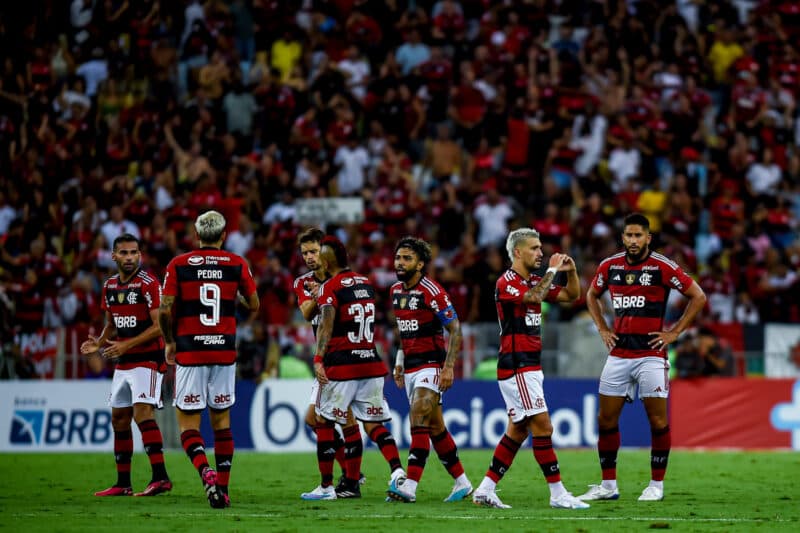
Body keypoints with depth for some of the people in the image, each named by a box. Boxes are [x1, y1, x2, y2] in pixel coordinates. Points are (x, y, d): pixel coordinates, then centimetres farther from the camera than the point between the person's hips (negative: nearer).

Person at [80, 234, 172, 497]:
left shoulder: (148, 283, -12)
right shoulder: (110, 286, 11)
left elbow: (160, 326, -17)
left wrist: (126, 345, -21)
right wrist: (99, 344, 3)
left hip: (148, 359, -8)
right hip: (122, 363, 8)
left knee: (142, 412, -20)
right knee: (119, 418, 9)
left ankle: (160, 477, -24)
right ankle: (123, 483, 16)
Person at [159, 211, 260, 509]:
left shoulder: (178, 265, -2)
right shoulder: (237, 265, 2)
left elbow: (165, 310, -7)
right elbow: (254, 306, 8)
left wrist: (169, 342, 9)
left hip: (189, 351, -2)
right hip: (225, 350, 2)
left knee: (188, 424, 2)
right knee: (221, 420, 13)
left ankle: (206, 472, -24)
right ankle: (222, 490, 12)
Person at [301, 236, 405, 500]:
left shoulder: (330, 287, -8)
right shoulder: (365, 283, 13)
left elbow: (326, 325, -20)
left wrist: (318, 359, -28)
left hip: (341, 364, -6)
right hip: (371, 363, 6)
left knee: (324, 423, 5)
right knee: (374, 424, 7)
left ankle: (326, 486, 4)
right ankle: (397, 471, -13)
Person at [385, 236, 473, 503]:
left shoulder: (431, 291, -14)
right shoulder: (395, 291, 10)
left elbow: (454, 328, -13)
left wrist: (449, 367, -19)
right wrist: (399, 362, 18)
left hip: (431, 365, -8)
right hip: (410, 368, 8)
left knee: (418, 420, -19)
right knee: (435, 427, 11)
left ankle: (409, 486, -26)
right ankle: (462, 483, 21)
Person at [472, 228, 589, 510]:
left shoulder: (535, 281, 16)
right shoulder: (506, 282, -11)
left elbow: (571, 295, 21)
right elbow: (534, 297, -29)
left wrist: (571, 271, 2)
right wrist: (552, 270, -17)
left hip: (530, 367, 10)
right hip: (516, 366, -10)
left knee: (518, 430, 10)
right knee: (542, 426, -11)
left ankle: (485, 489, 13)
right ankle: (558, 494, -10)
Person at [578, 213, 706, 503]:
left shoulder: (662, 267, -8)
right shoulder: (609, 266, 6)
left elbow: (698, 297, -4)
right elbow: (592, 296, 24)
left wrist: (674, 332, -6)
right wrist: (603, 329, 12)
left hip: (651, 354, -5)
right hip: (618, 355, 5)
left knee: (657, 421, -2)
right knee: (606, 419, 4)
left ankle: (656, 485, 9)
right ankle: (608, 485, 13)